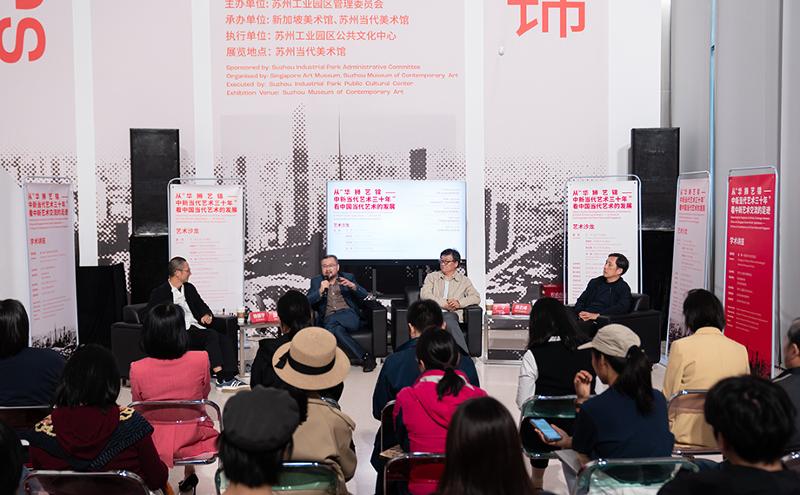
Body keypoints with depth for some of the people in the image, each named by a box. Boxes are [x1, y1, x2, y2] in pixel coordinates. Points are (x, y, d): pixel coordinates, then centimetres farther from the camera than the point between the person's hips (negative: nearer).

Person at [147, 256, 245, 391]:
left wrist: (207, 314, 4)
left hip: (196, 326, 7)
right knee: (211, 335, -31)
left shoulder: (189, 288, 20)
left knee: (226, 338, -19)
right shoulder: (159, 293, 1)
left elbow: (201, 305, 28)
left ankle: (229, 377, -27)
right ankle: (221, 379, -32)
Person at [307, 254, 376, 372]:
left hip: (349, 316, -1)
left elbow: (364, 295, 9)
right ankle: (365, 357, -28)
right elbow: (307, 302, 6)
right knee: (337, 329, -35)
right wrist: (320, 291, -10)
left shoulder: (348, 277, 18)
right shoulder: (316, 281, 19)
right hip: (328, 319, 1)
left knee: (332, 327, -34)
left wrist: (353, 286, -11)